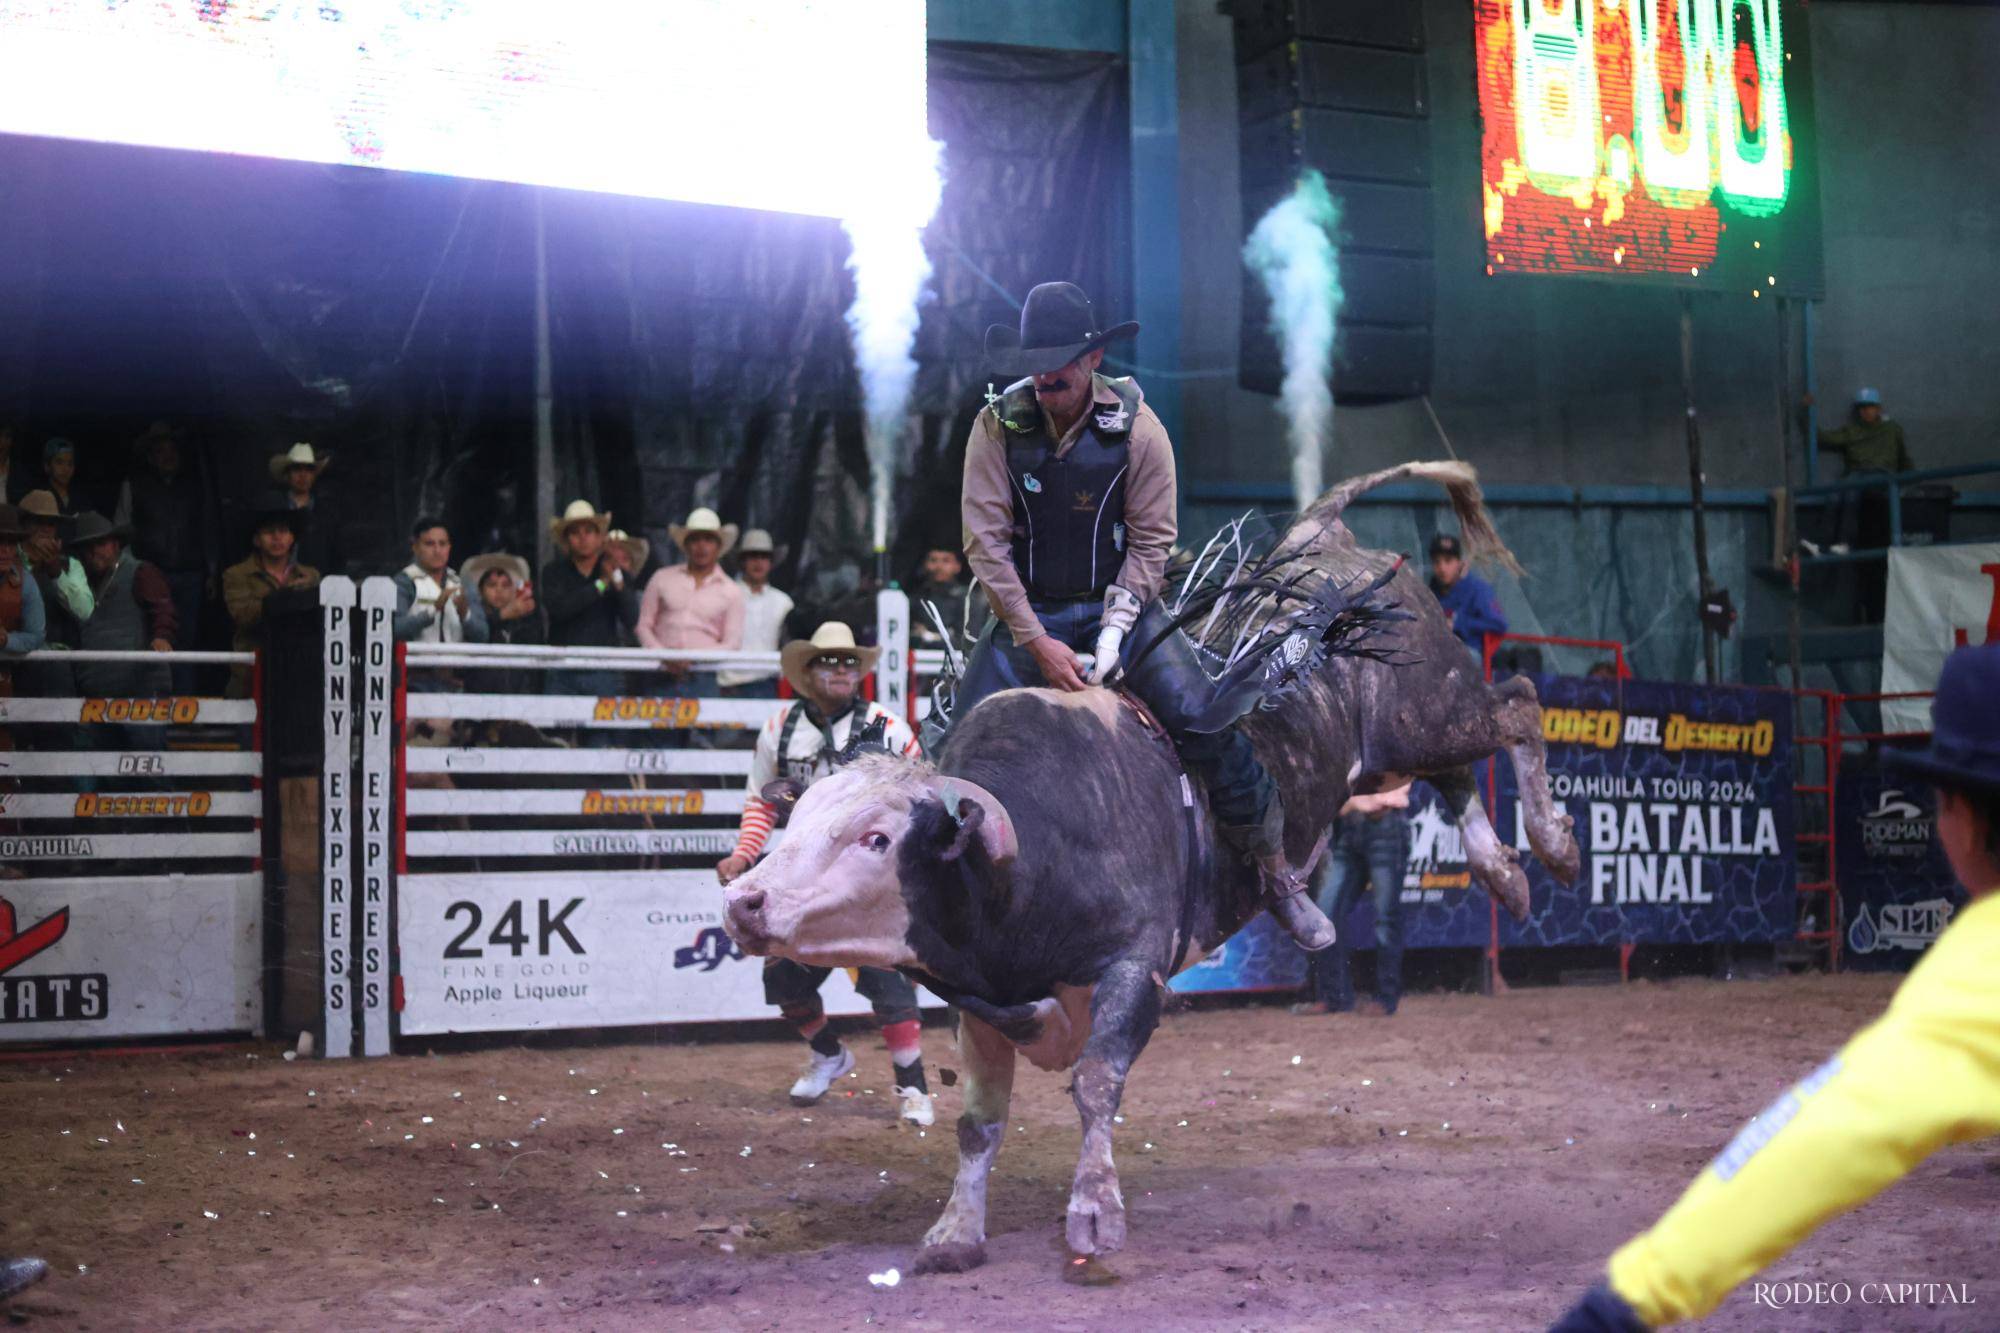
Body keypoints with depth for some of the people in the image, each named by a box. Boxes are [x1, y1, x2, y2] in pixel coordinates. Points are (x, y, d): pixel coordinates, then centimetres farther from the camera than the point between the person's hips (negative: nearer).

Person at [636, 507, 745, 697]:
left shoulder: (732, 591, 10)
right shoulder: (662, 578, 12)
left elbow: (732, 644, 5)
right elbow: (644, 625, 10)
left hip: (704, 680, -1)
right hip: (662, 678, 1)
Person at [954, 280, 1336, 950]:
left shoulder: (1136, 427, -7)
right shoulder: (997, 424, -8)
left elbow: (1150, 540, -4)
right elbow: (985, 538, -9)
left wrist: (1115, 629, -17)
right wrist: (1037, 642, -15)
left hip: (1118, 602, -1)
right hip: (1027, 612, 1)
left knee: (1210, 729, -15)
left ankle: (1279, 878, -1)